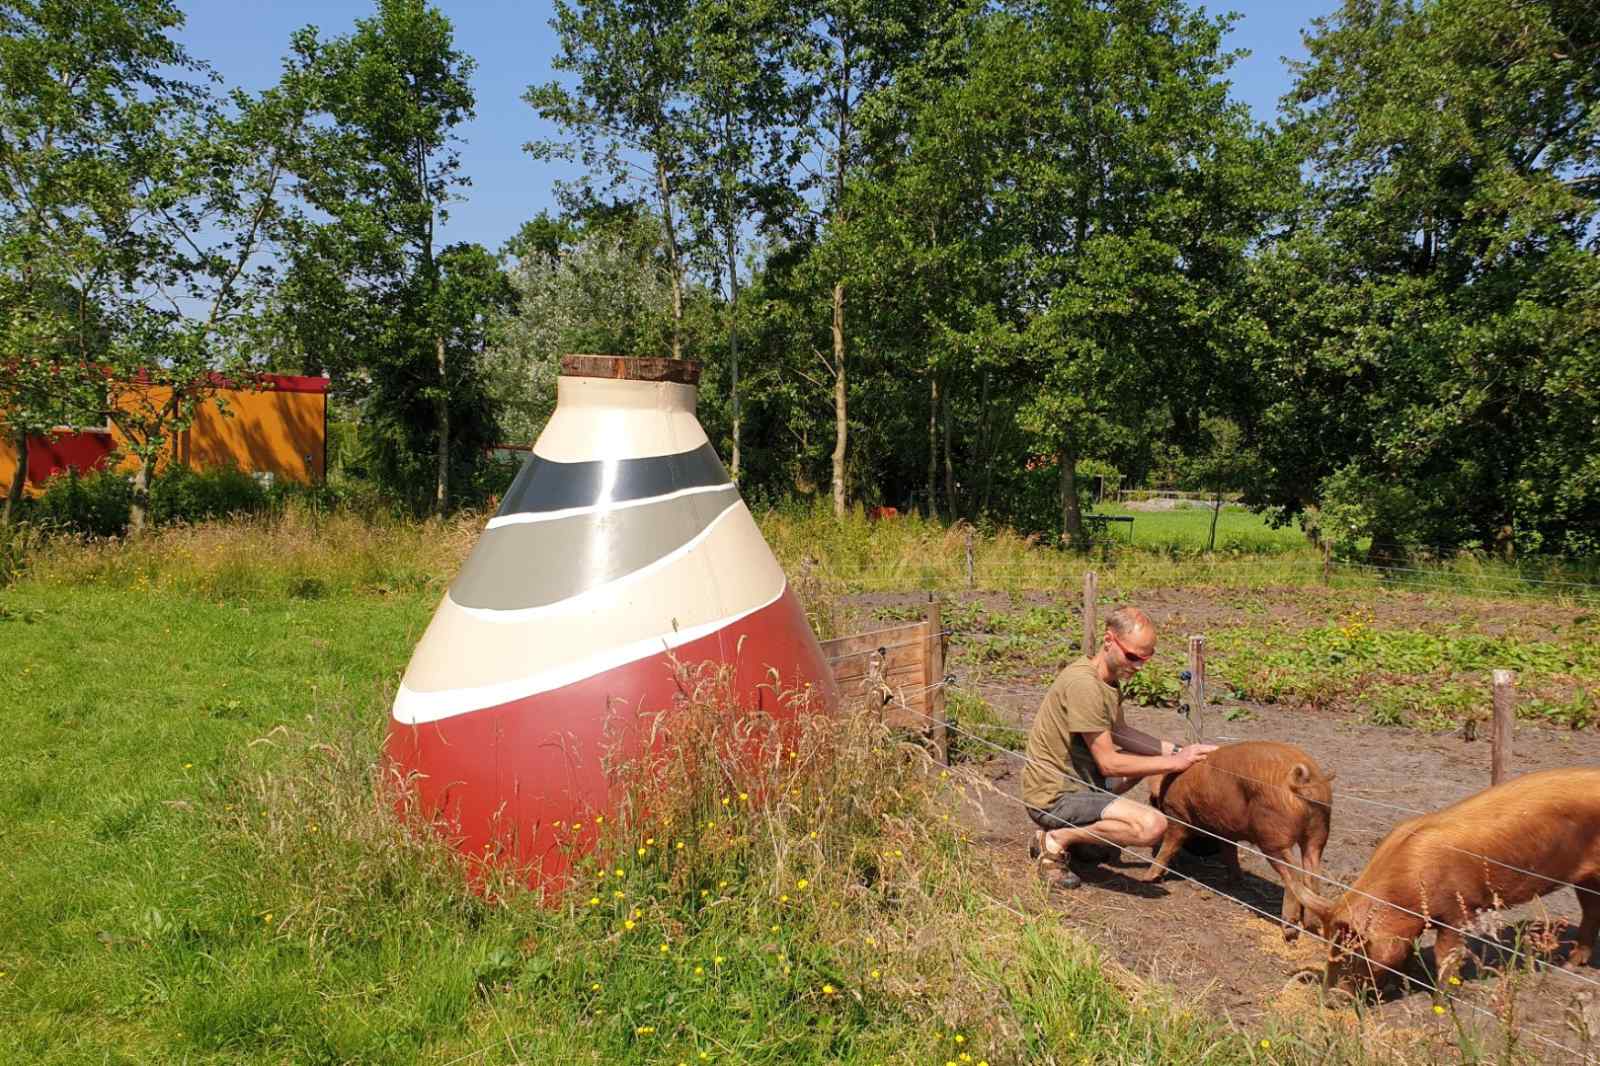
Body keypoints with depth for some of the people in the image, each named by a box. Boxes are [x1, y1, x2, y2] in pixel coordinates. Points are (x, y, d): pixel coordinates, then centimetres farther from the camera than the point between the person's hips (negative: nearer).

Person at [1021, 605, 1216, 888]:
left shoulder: (1111, 676, 7)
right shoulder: (1083, 684, -25)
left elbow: (1120, 732, 19)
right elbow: (1108, 763, -21)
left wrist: (1176, 750, 7)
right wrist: (1175, 763, -14)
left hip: (1078, 779, 10)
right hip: (1054, 797, -10)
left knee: (1152, 757, 24)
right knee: (1152, 825, -27)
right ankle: (1056, 839, -7)